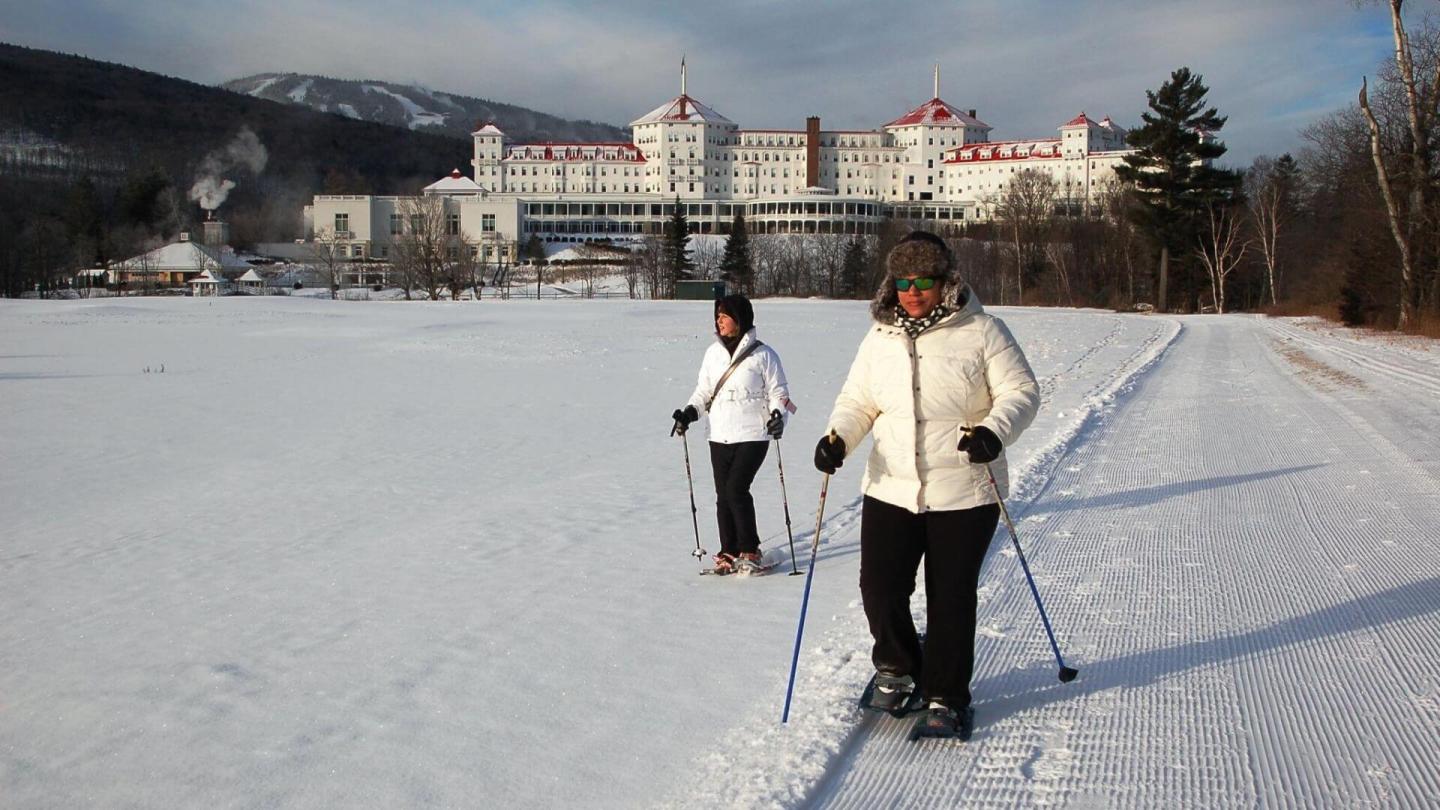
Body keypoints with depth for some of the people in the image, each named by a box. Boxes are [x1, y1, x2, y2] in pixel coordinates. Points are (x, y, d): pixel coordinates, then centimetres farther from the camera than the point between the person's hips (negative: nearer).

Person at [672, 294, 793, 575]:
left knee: (736, 489, -14)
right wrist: (689, 412, 1)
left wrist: (778, 415, -18)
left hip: (753, 435, -5)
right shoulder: (713, 353, 10)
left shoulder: (763, 354, -4)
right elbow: (703, 391, 17)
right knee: (723, 495, 4)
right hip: (720, 436, 5)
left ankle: (749, 551, 0)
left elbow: (779, 392, 0)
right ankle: (729, 552, 16)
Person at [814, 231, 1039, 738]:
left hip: (963, 494, -3)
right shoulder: (880, 338, 7)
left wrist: (995, 431, -25)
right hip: (890, 491, 3)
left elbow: (1020, 391, -6)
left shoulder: (980, 331, -5)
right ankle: (897, 669, 30)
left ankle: (946, 698, 22)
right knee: (880, 588, 1)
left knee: (951, 600, 4)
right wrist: (838, 437, -8)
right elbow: (857, 401, 13)